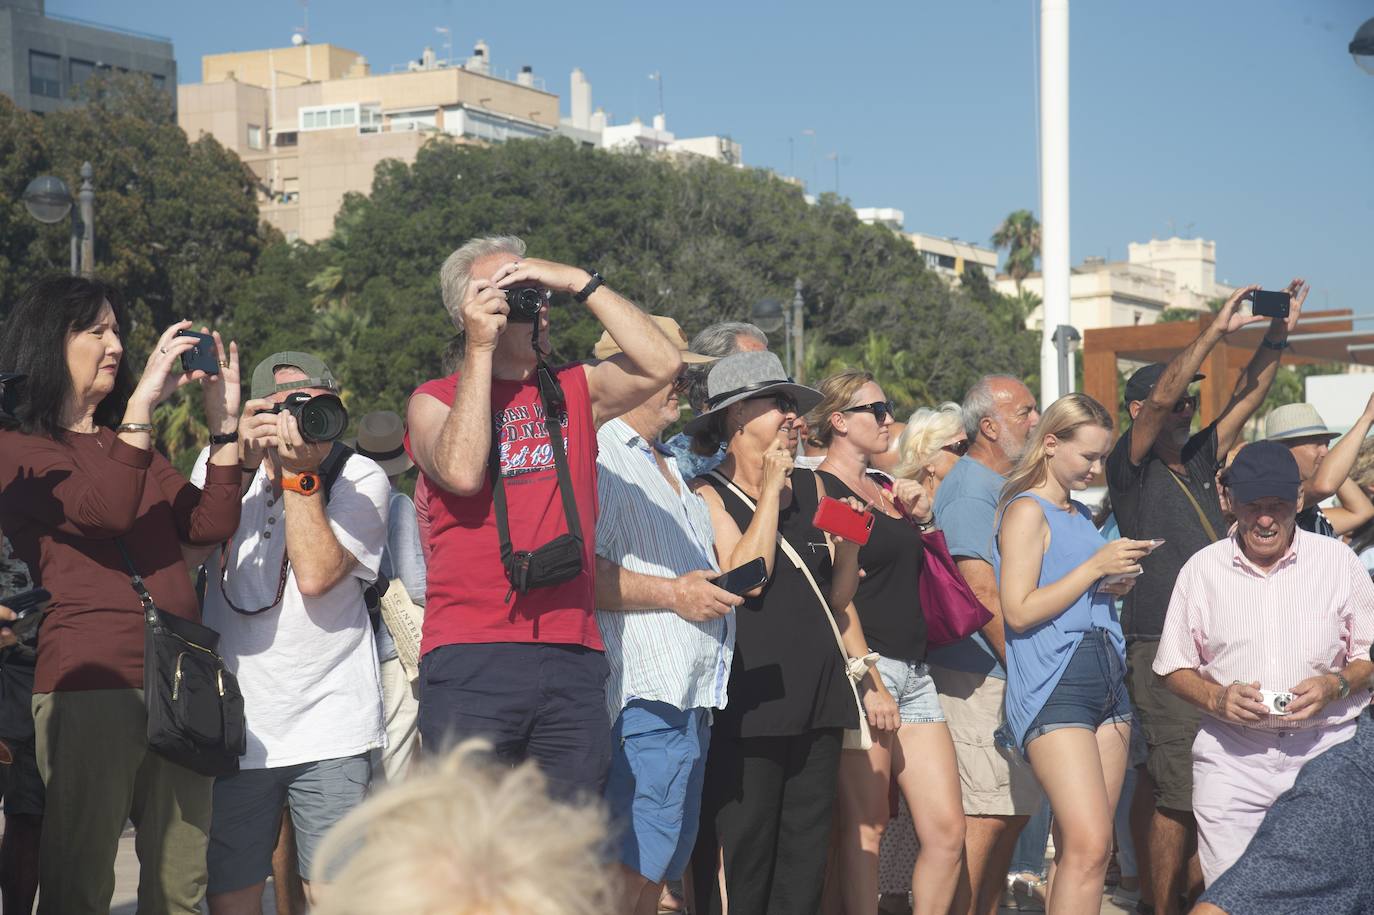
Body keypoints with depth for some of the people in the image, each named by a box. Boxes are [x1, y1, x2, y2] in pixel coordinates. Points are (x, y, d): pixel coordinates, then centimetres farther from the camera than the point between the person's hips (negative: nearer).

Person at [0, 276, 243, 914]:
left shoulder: (125, 442, 23)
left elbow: (208, 524, 11)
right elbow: (105, 509, -15)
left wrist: (224, 420, 3)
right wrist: (143, 399, -15)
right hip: (89, 686, -6)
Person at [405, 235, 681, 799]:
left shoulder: (574, 392, 16)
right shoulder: (434, 401, 8)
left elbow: (662, 363, 0)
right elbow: (462, 472, -13)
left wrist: (580, 283, 0)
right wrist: (480, 349, -7)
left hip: (573, 661, 3)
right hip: (471, 665, -3)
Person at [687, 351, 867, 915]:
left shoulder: (810, 488, 15)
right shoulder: (709, 495, 0)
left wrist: (848, 539, 2)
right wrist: (769, 491, -10)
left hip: (817, 695, 6)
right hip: (748, 700, -6)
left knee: (805, 865, 7)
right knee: (739, 860, -4)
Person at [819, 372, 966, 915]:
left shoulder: (886, 488, 19)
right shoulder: (820, 488, -5)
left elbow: (914, 574, 28)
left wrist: (924, 518, 10)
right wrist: (869, 681, -18)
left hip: (912, 671, 8)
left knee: (947, 831, 2)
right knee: (865, 828, -5)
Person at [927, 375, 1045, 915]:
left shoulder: (1008, 486, 18)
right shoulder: (969, 491, -13)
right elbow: (983, 592, -20)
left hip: (1011, 675, 10)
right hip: (981, 675, -10)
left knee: (1012, 810, 12)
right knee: (984, 816, -10)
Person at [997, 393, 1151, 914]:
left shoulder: (1081, 515, 20)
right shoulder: (1027, 511, -5)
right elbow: (1019, 611, -13)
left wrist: (1117, 582, 10)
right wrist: (1096, 565, -12)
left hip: (1107, 680, 9)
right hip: (1053, 685, -9)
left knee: (1084, 850, 5)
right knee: (1088, 846, -18)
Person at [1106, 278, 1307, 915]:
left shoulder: (1197, 463, 18)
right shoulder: (1130, 468, -2)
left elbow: (1246, 398, 19)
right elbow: (1160, 395, -15)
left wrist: (1277, 334, 9)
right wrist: (1218, 330, -16)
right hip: (1161, 651, -7)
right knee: (1180, 796, -8)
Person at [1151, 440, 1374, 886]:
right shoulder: (1202, 569, 8)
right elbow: (1174, 665, 12)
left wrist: (1335, 686, -10)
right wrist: (1216, 698, -8)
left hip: (1325, 753, 0)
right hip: (1231, 758, 1)